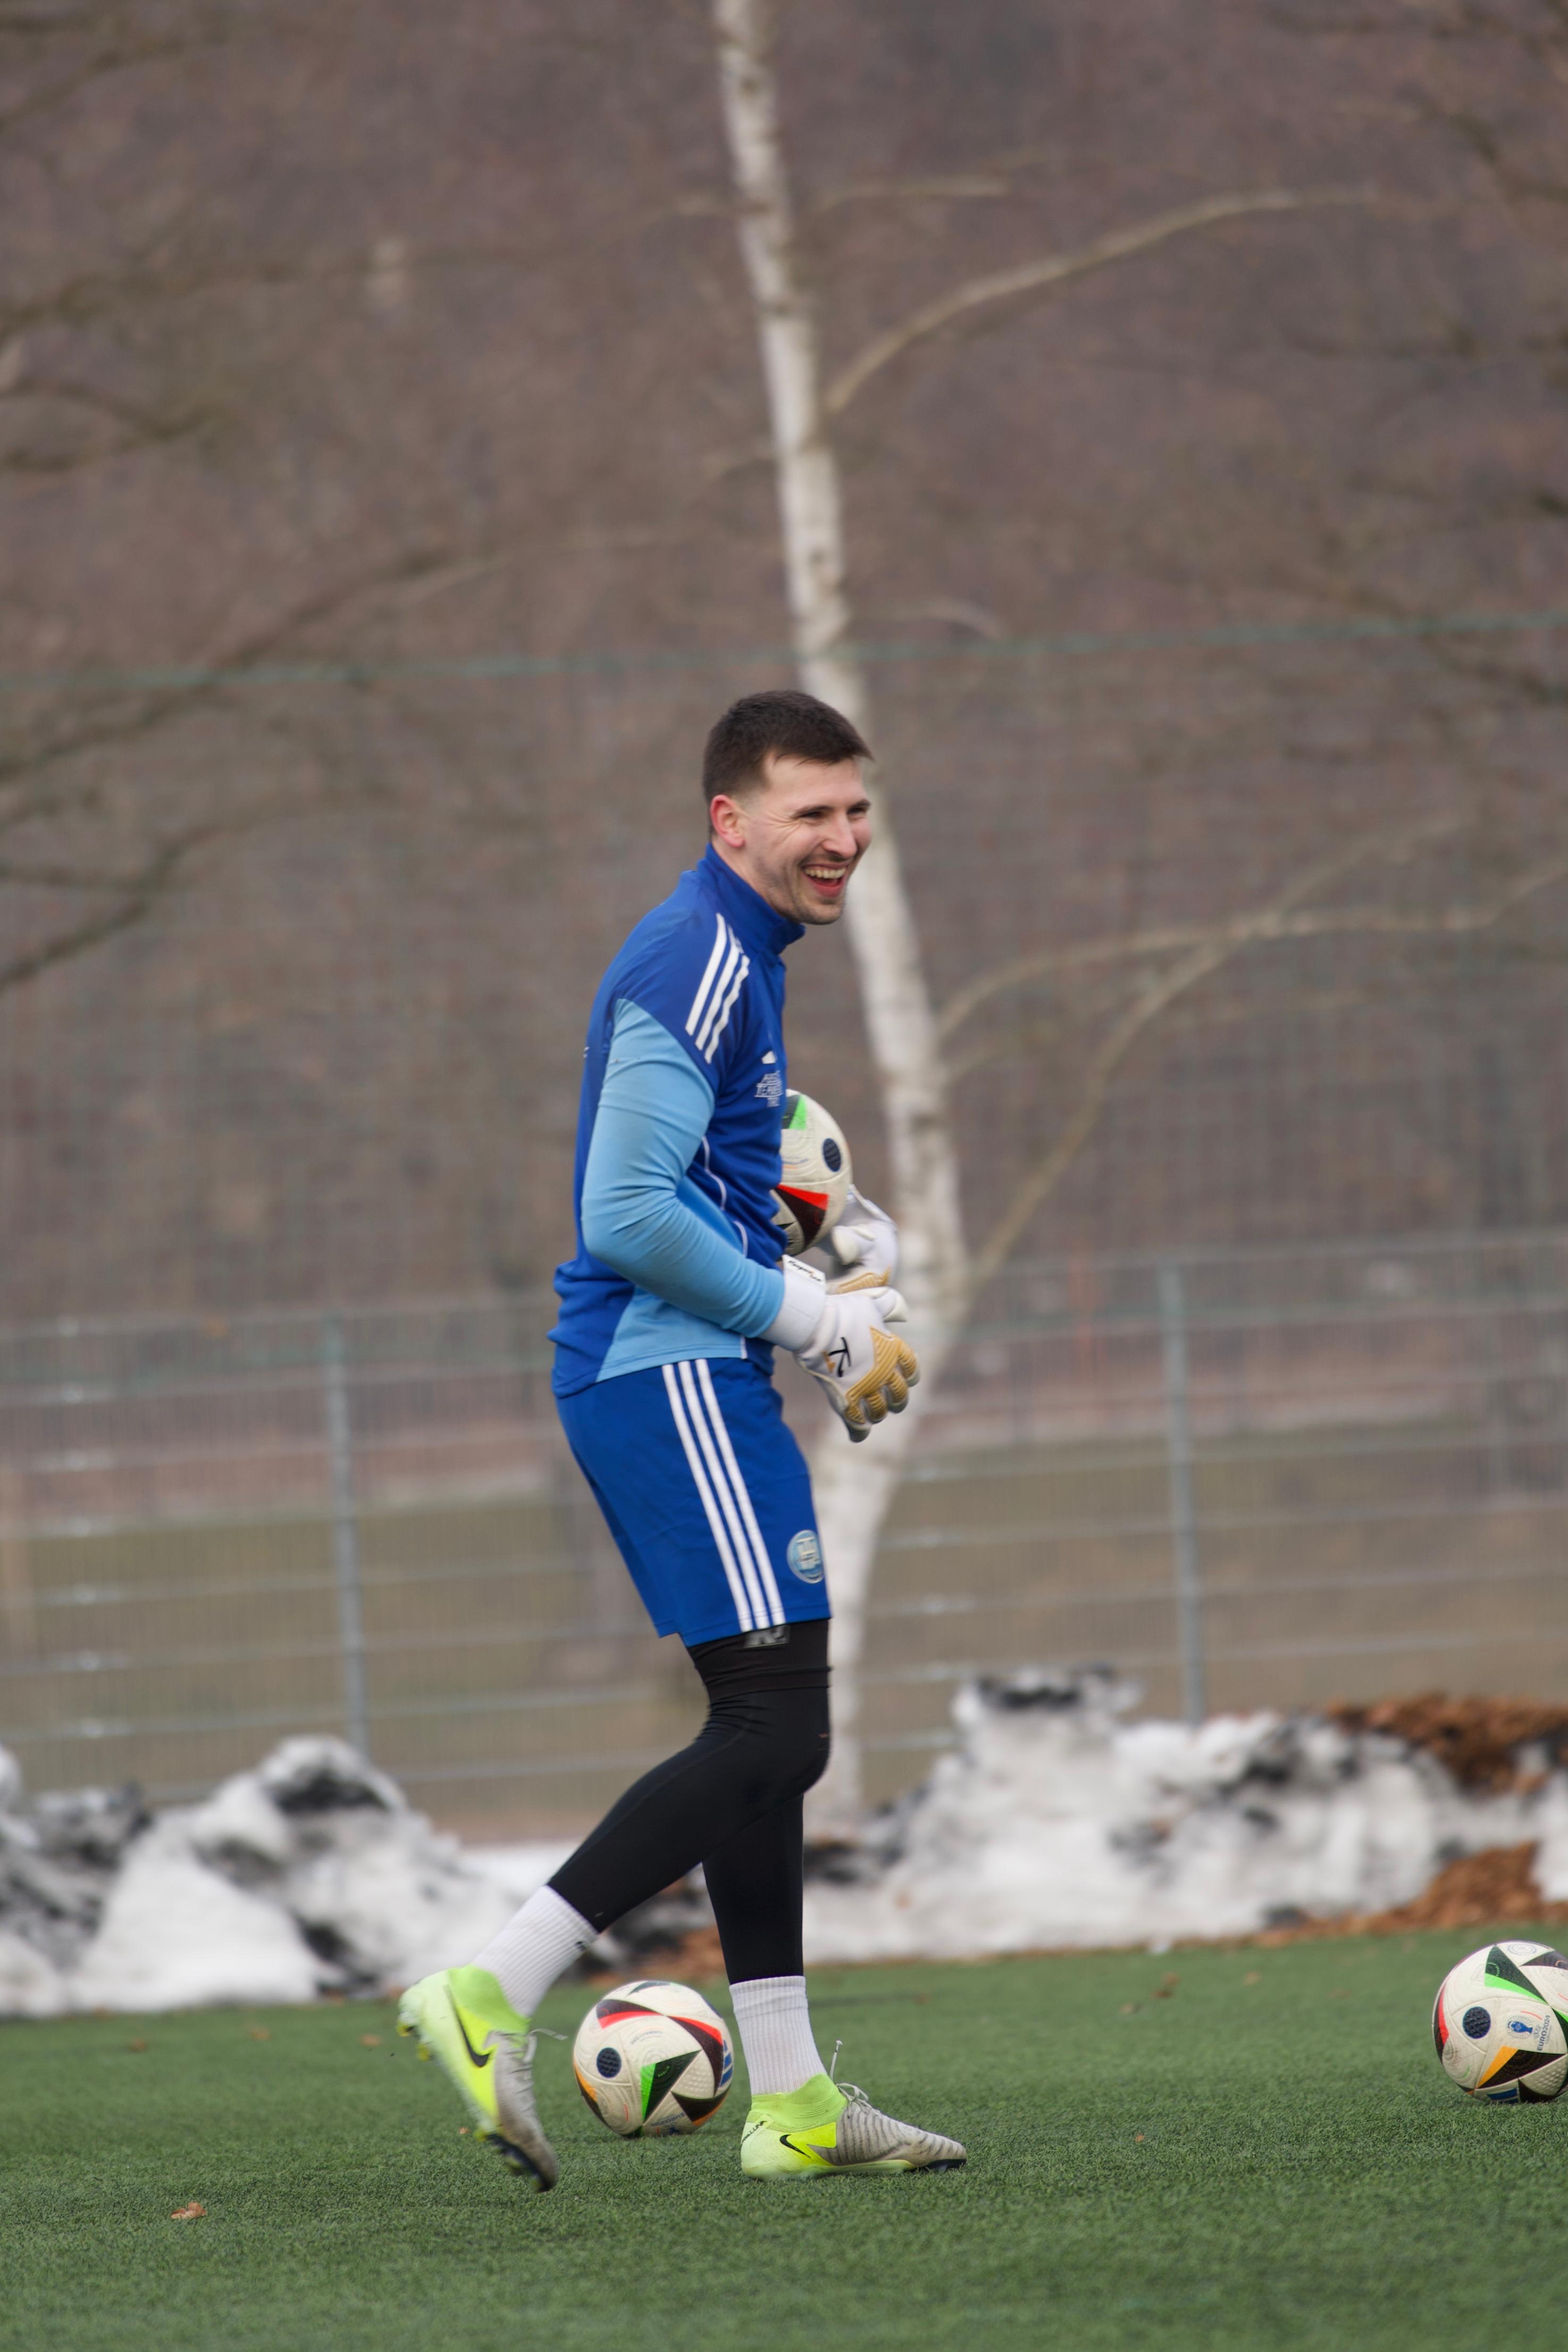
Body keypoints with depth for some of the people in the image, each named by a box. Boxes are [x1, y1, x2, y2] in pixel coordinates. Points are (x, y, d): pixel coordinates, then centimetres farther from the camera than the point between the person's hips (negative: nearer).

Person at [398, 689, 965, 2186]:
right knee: (775, 1732, -14)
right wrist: (815, 1319, -13)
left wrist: (842, 1248, 13)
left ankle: (790, 2101, 14)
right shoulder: (699, 964, -15)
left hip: (684, 1375, 11)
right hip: (669, 1374, -11)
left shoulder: (741, 954, 18)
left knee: (765, 1729, 11)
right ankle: (493, 1994, -17)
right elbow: (631, 1215, -21)